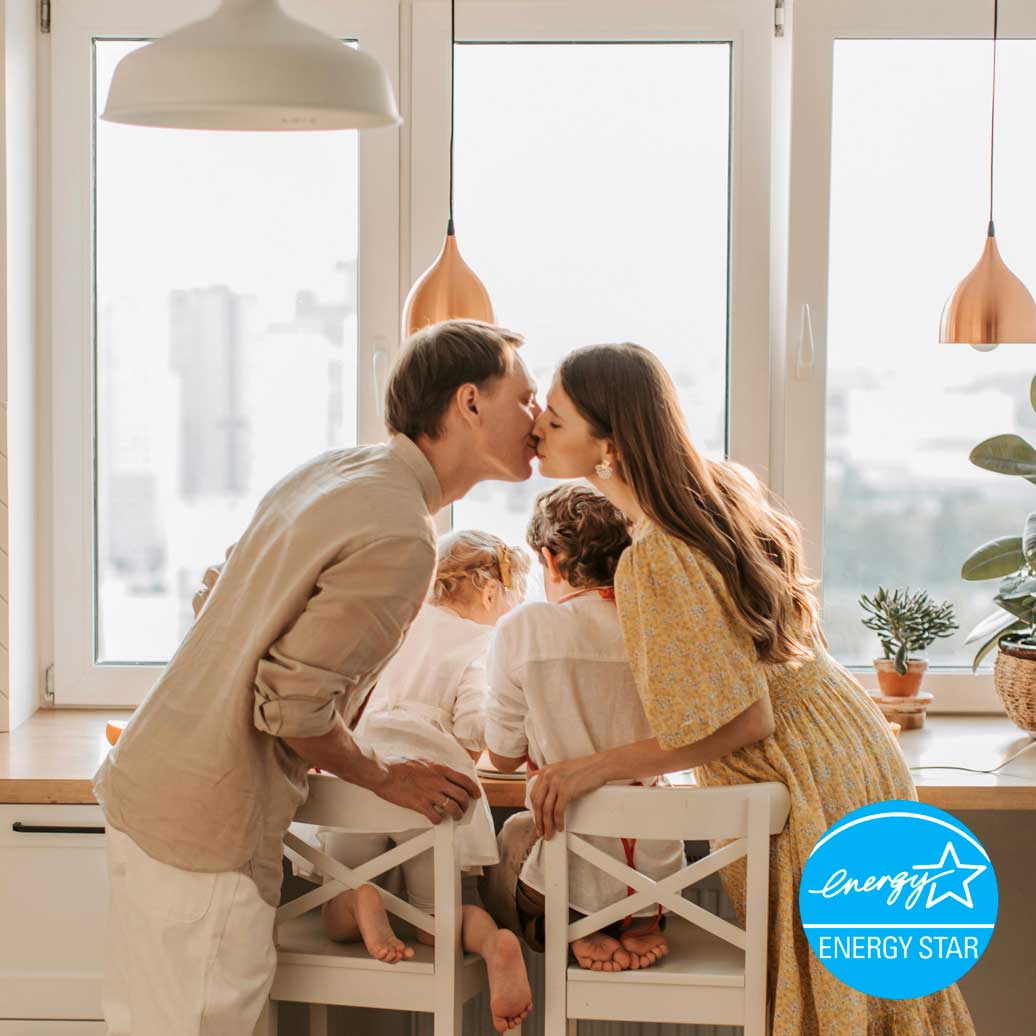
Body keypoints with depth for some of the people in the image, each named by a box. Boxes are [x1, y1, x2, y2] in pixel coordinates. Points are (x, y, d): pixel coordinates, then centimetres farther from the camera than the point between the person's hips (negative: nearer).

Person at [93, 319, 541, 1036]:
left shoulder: (331, 470, 10)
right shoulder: (400, 538, -19)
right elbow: (294, 703, -21)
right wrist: (386, 779, -4)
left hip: (149, 782, 9)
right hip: (207, 829, -9)